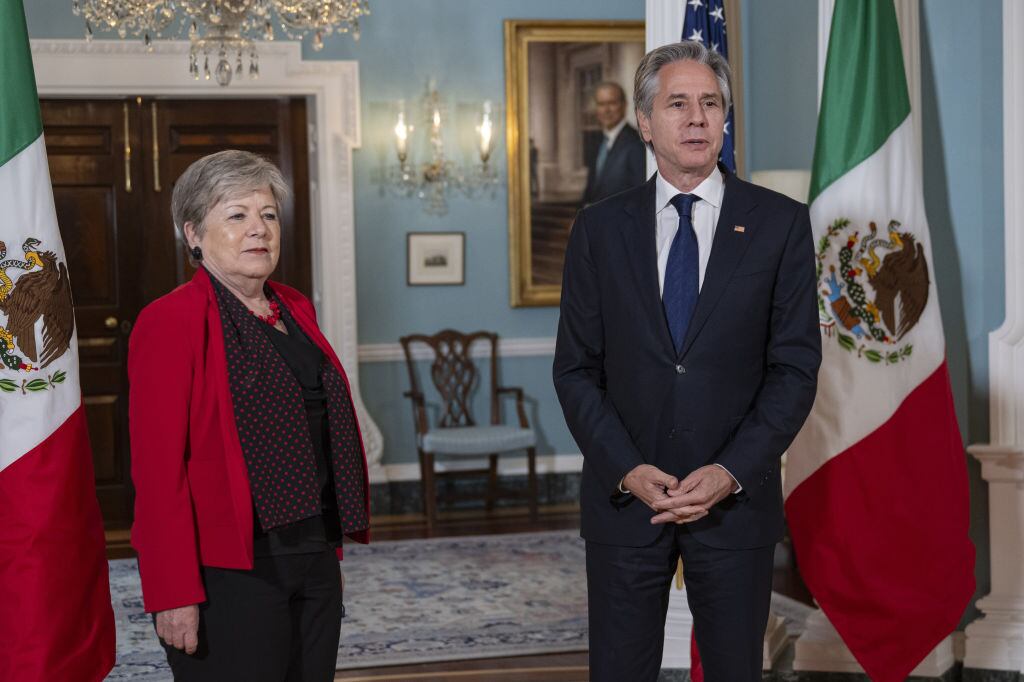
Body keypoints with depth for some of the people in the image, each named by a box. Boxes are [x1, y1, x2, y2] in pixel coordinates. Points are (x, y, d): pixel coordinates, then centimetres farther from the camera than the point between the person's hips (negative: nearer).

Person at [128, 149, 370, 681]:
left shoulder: (293, 309, 13)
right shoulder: (172, 321, -11)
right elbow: (157, 465, -16)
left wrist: (328, 545, 15)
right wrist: (174, 594, -20)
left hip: (314, 559, 7)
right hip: (230, 573, -7)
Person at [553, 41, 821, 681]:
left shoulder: (780, 223, 0)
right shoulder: (600, 228, 4)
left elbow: (795, 366, -2)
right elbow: (576, 369, 3)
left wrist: (731, 473, -12)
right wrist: (627, 470, -10)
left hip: (736, 499, -1)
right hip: (623, 495, 1)